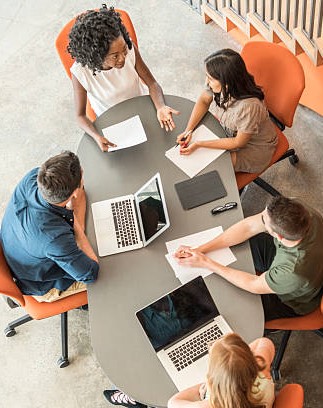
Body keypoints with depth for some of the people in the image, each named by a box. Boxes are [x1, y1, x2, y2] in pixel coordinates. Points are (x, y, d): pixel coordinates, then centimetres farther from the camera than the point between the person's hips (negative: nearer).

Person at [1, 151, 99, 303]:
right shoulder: (56, 237, -46)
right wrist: (78, 230, -25)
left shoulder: (32, 177, -28)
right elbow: (90, 274, -31)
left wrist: (77, 225, -19)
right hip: (43, 287, -6)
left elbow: (79, 193, -9)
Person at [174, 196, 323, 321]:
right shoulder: (293, 209, -32)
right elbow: (248, 226, -20)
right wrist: (199, 250, -21)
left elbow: (254, 285, -27)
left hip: (290, 300, -5)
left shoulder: (296, 272, -46)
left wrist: (206, 263, -22)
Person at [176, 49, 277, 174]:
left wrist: (199, 144, -27)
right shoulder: (219, 85, -25)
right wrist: (188, 130, -16)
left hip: (254, 148, -6)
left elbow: (239, 142, -26)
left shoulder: (249, 106, -41)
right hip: (230, 132, 6)